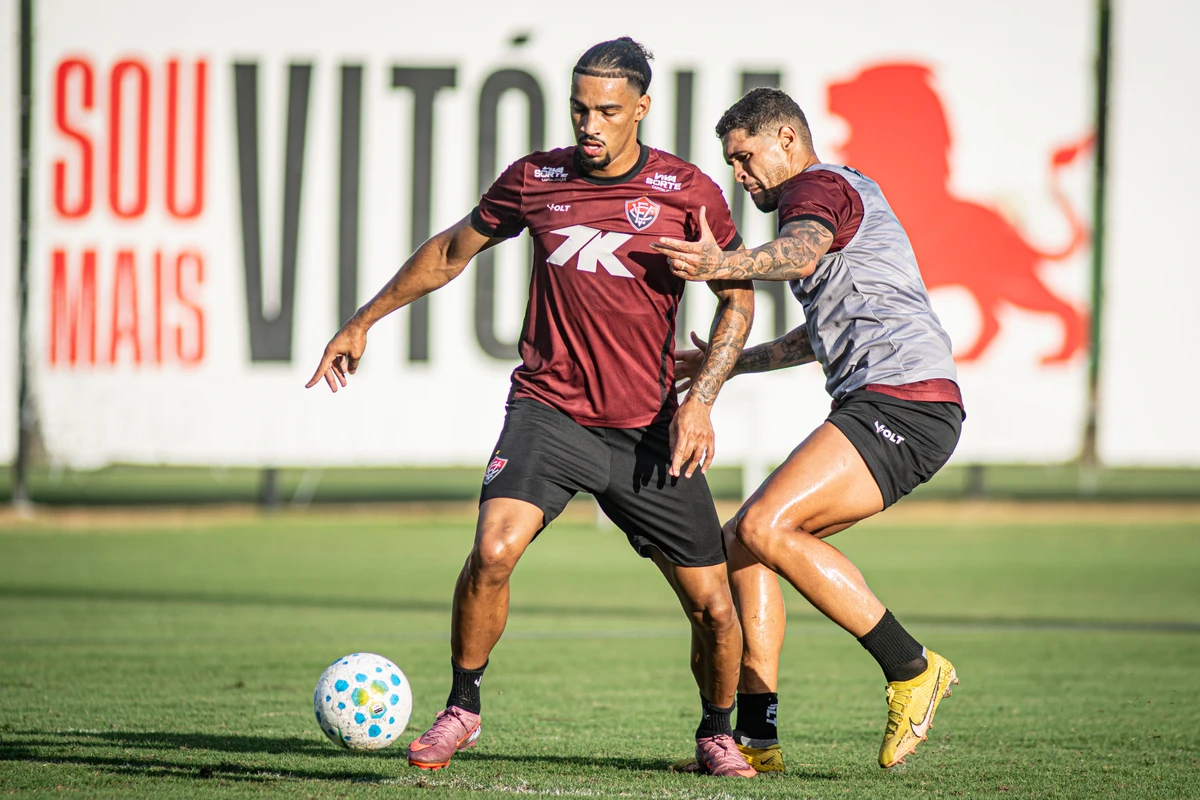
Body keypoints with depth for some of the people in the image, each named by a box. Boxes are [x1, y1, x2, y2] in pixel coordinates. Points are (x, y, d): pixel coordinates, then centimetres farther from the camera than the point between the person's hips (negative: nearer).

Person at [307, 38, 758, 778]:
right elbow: (453, 250, 18)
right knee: (494, 549, -25)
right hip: (549, 408, 0)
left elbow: (738, 300, 2)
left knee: (713, 605, -1)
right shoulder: (535, 180, 3)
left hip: (649, 430, 0)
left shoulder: (687, 192, -3)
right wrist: (364, 322, 23)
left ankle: (717, 733, 28)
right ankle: (462, 708, -3)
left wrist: (700, 400, -12)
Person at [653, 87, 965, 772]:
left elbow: (802, 253, -29)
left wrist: (723, 266, -46)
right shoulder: (840, 193, 31)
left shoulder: (820, 185, -2)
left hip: (903, 399, -11)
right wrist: (731, 361, 46)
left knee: (766, 527, -22)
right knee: (741, 539, 6)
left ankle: (912, 670, -15)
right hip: (881, 405, 11)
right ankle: (757, 735, 2)